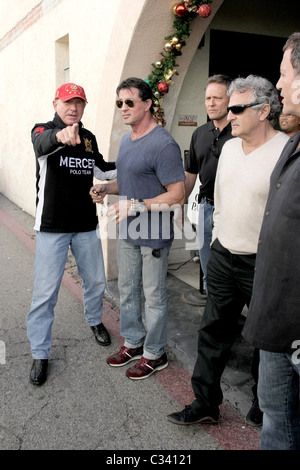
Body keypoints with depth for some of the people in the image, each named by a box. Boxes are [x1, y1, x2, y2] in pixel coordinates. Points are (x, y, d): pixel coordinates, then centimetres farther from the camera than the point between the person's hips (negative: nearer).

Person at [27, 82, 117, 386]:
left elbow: (101, 169, 22)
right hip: (52, 227, -5)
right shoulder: (43, 130, -7)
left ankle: (94, 320, 45)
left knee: (96, 281, 16)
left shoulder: (88, 137, 9)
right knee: (45, 291, -2)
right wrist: (60, 136, -55)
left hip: (86, 225, 5)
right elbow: (42, 144, -32)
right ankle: (40, 354, 13)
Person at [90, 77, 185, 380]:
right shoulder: (126, 141, 11)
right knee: (126, 290, 19)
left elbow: (177, 196, -21)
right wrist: (107, 189, 3)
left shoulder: (163, 145, -18)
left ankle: (154, 354, 25)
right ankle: (133, 342, 38)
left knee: (153, 296, 7)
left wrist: (136, 206, -27)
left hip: (153, 235, -8)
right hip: (127, 231, 9)